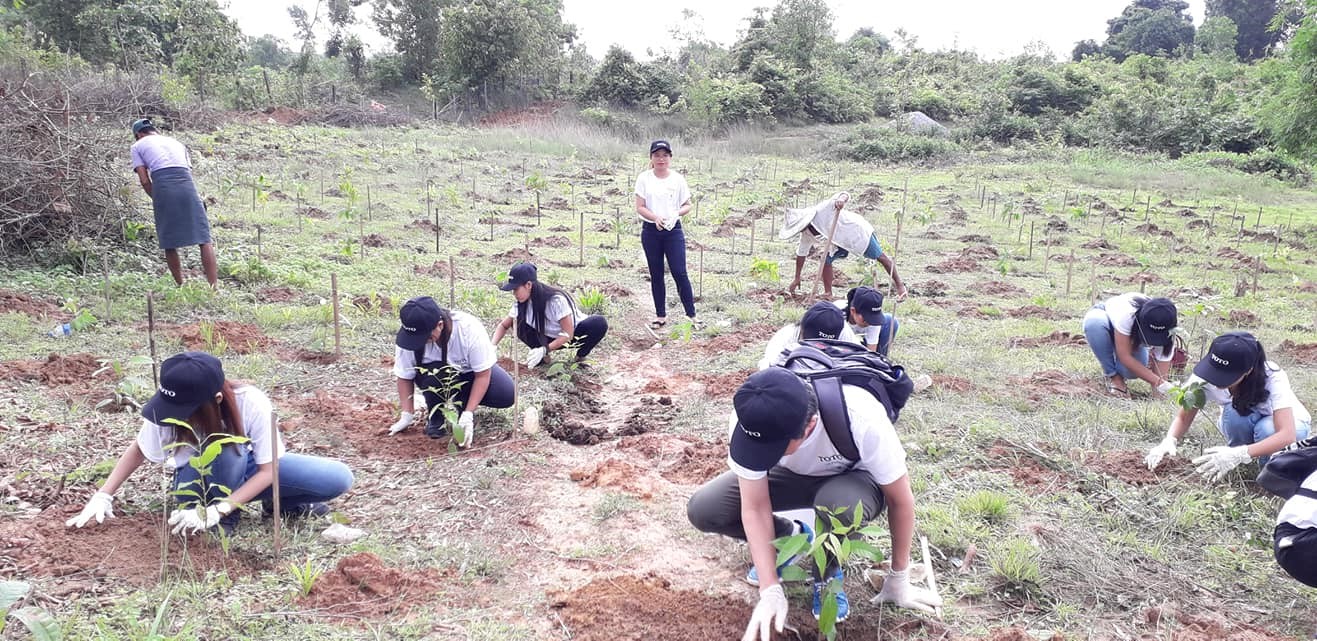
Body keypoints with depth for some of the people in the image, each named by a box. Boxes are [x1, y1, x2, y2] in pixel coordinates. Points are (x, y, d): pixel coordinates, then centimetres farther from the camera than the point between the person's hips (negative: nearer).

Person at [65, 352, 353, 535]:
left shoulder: (252, 403, -33)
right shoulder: (168, 411, -28)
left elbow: (267, 470, -26)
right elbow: (138, 450, -7)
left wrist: (214, 512, -36)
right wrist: (103, 496, -17)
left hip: (252, 469, 0)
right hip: (201, 477, 0)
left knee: (339, 479, -23)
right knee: (227, 451, -39)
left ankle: (283, 503, 4)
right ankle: (226, 521, -14)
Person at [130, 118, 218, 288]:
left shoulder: (137, 147, 21)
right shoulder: (176, 143, 31)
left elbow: (144, 180, 9)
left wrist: (157, 200, 20)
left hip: (162, 186, -2)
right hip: (187, 185, 2)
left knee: (169, 243, 11)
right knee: (204, 238, -1)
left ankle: (181, 286, 17)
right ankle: (214, 287, -10)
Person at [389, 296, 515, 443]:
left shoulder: (469, 329, -35)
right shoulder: (410, 335, -28)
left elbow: (483, 375, -27)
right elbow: (405, 377, -13)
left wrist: (468, 414, -32)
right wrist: (407, 415, -15)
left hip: (471, 371, 0)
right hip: (438, 374, 1)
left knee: (507, 395, -26)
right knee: (428, 373, -36)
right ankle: (436, 415, -7)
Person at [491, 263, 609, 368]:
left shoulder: (556, 300, -33)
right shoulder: (521, 303, -16)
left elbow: (568, 334, -29)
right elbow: (503, 325, -3)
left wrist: (544, 350, -40)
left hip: (573, 335, -4)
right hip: (549, 339, 4)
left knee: (599, 323, -35)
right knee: (518, 323, -21)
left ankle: (581, 357, -10)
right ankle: (543, 357, -1)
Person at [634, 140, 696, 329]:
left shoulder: (678, 179, 1)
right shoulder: (644, 178, 0)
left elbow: (687, 205, 5)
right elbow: (639, 207, -4)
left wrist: (677, 213, -16)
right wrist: (656, 218, -21)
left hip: (673, 230, -1)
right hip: (651, 230, 1)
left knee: (679, 273, -6)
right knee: (656, 275, 9)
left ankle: (691, 315, 1)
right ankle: (660, 315, 19)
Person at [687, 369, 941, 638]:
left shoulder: (862, 421, -40)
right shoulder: (750, 419, -32)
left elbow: (901, 498, -24)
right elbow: (755, 508, -24)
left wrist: (898, 579, -13)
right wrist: (770, 590, -32)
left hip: (853, 477, -3)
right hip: (795, 474, 3)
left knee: (839, 505, -40)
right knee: (703, 509, -18)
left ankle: (828, 574, -6)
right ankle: (790, 537, 8)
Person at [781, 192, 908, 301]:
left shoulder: (822, 210, -32)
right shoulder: (806, 234, -8)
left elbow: (845, 195, -34)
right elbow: (801, 253, 3)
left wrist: (841, 199, -59)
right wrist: (797, 278, 5)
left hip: (857, 230, -7)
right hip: (839, 241, 7)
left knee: (880, 256, 0)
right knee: (826, 261, -6)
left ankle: (900, 285, 11)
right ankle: (828, 293, 5)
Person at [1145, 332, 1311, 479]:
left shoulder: (1273, 378, -36)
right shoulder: (1204, 378, -29)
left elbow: (1287, 435, -45)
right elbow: (1183, 417, -19)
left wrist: (1238, 454, -59)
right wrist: (1169, 441, -42)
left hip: (1290, 422, -2)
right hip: (1244, 423, 2)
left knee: (1267, 429, -37)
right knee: (1234, 411, -34)